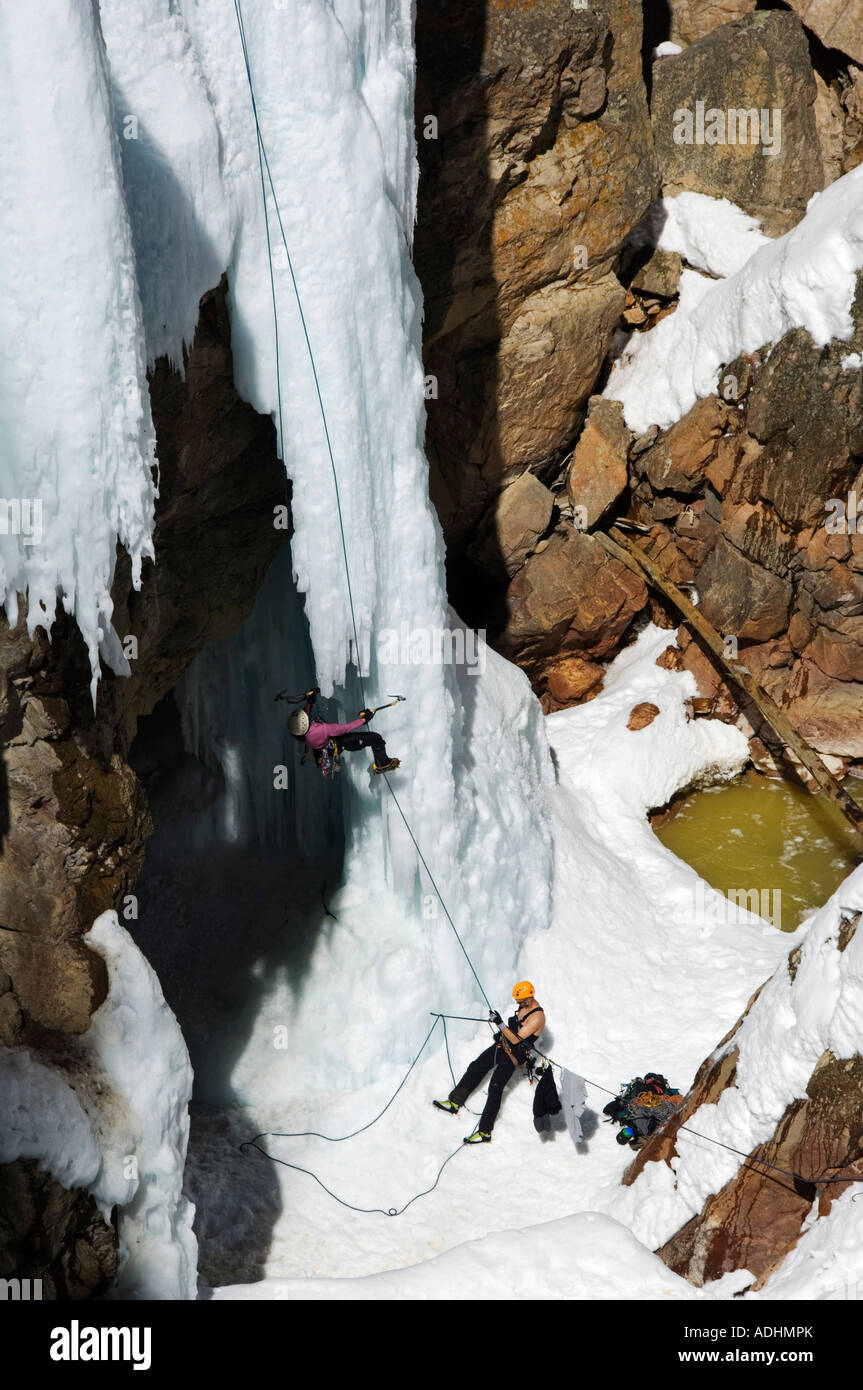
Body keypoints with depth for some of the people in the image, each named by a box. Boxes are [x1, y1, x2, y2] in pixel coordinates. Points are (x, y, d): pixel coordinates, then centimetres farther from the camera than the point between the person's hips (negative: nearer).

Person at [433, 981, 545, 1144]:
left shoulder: (537, 1017, -26)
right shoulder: (524, 1005, 2)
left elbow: (516, 1039, -28)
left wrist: (501, 1024, -31)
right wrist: (502, 1033, 5)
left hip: (514, 1055, -9)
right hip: (503, 1045, 9)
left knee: (495, 1087, -12)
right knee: (476, 1067, 8)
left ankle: (484, 1133, -9)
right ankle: (454, 1103, 19)